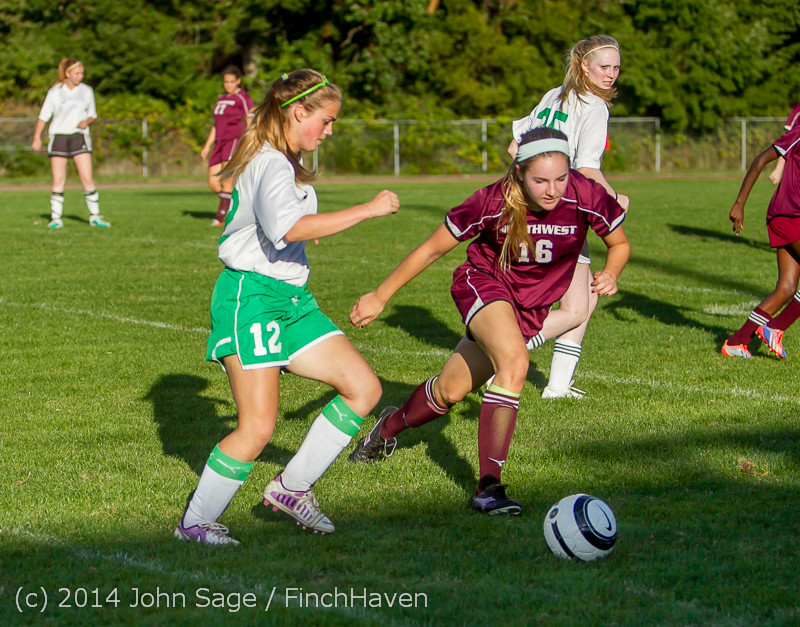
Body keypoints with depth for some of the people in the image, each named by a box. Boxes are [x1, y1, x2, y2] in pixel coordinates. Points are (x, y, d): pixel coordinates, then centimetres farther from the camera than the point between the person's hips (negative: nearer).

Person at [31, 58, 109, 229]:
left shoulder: (86, 91, 7)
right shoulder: (55, 92, 1)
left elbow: (92, 115, 16)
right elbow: (43, 116, 4)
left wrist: (86, 121, -6)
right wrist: (37, 137, -6)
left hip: (79, 136, 1)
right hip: (58, 136, -1)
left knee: (87, 179, -8)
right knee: (58, 181, -3)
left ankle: (95, 216, 0)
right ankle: (56, 218, 4)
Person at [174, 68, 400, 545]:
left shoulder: (288, 163, 17)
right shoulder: (270, 165, -16)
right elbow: (291, 227, -35)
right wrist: (368, 210, -31)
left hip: (291, 300, 10)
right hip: (252, 296, -10)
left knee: (364, 387, 0)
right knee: (258, 428, -15)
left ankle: (291, 488, 8)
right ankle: (195, 522, 1)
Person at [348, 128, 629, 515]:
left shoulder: (587, 196, -23)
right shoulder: (493, 202, -27)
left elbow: (619, 243, -1)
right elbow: (432, 249, -13)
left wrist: (610, 275, -22)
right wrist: (379, 297, -9)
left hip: (532, 306, 4)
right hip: (483, 282, -3)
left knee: (451, 390, 7)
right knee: (514, 361, -32)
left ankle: (391, 426, 38)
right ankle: (489, 485, -27)